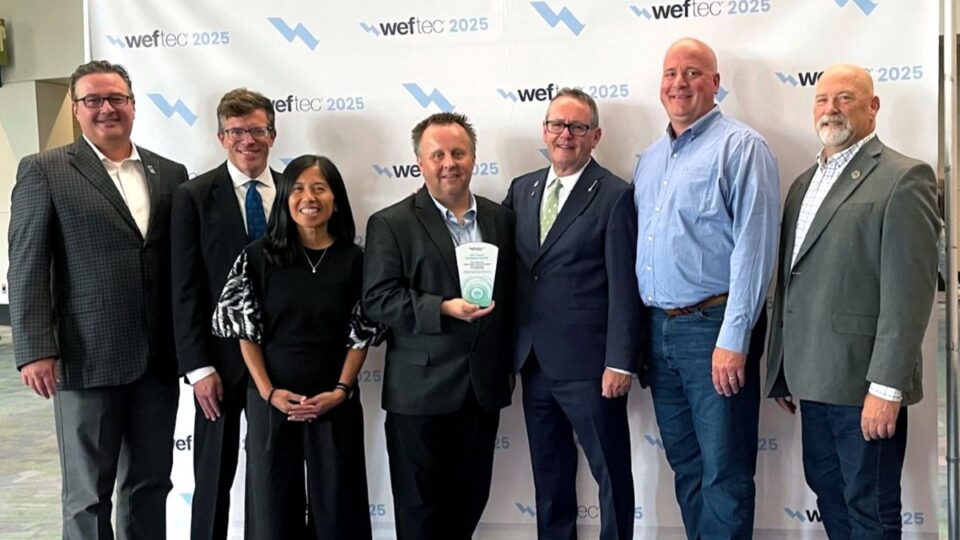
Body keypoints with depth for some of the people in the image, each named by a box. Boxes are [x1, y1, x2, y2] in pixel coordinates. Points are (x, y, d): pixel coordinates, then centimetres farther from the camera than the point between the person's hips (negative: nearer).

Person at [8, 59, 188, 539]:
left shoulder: (170, 173, 10)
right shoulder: (43, 171, 0)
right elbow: (26, 267, -4)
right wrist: (34, 350, -12)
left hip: (159, 356, 4)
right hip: (87, 358, -3)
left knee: (150, 483, 13)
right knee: (87, 492, 6)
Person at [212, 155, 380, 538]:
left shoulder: (353, 260, 0)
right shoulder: (258, 256, -1)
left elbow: (361, 334, 0)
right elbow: (245, 329, -1)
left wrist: (340, 391, -10)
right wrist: (268, 391, -10)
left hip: (335, 402, 0)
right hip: (271, 401, 0)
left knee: (336, 505, 8)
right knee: (274, 503, 10)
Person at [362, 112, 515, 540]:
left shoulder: (501, 219, 9)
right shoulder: (390, 224, -5)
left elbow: (510, 295, 13)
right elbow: (378, 299, -12)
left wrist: (508, 363, 12)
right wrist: (444, 310, -22)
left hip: (484, 387, 4)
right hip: (420, 390, -4)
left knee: (470, 502, 14)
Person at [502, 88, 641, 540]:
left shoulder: (615, 196, -7)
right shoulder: (521, 189, 11)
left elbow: (623, 286, -10)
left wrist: (620, 362, -14)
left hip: (589, 366, -6)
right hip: (535, 362, 6)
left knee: (611, 471, 6)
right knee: (548, 473, 17)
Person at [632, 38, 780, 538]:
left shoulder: (741, 147, -7)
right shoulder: (650, 158, 16)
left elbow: (753, 247, -14)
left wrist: (733, 338, -19)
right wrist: (636, 333, 13)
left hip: (713, 327, -7)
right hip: (658, 328, 7)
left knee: (724, 472, 1)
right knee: (684, 463, 16)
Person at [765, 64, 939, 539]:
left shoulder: (904, 178, -8)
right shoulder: (804, 183, 16)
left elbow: (910, 290, -15)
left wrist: (887, 387, -20)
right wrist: (782, 373, 14)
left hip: (862, 381, -7)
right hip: (814, 378, 7)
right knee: (826, 487, 18)